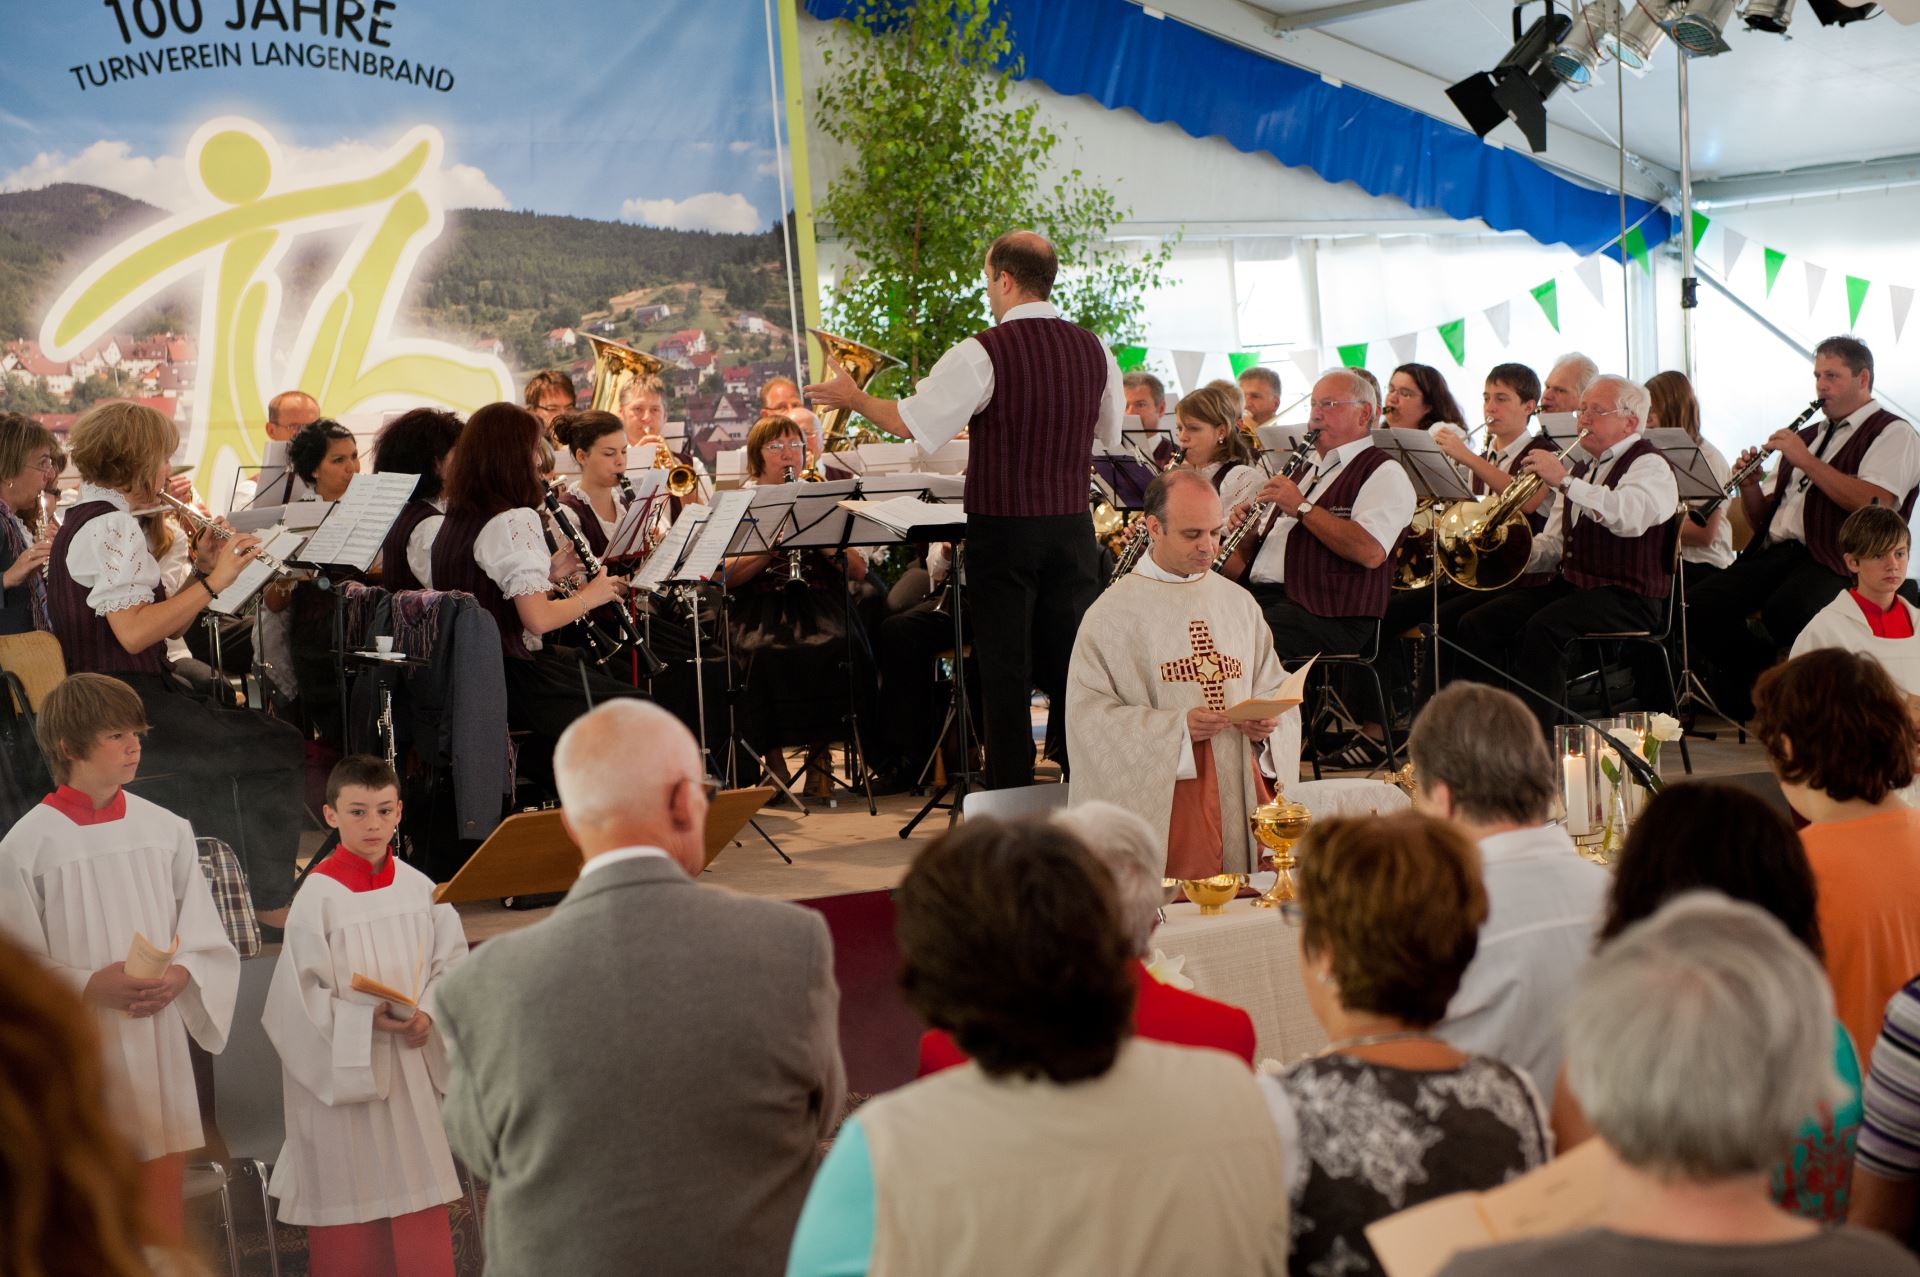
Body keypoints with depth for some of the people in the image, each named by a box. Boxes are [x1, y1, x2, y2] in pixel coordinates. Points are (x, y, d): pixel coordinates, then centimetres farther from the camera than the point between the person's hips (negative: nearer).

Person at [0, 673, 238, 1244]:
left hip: (158, 1054, 3)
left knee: (162, 1236, 8)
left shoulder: (167, 830, 4)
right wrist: (91, 985, -19)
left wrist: (178, 976, -11)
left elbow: (209, 943, 8)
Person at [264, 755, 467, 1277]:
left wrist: (428, 1012, -11)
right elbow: (300, 995, -12)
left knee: (420, 1202, 12)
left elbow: (452, 961, 7)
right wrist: (367, 1020, -21)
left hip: (412, 1067, 4)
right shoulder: (318, 896, -11)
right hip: (342, 1071, -4)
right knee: (349, 1217, 5)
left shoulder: (418, 887, 2)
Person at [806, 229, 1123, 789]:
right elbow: (1110, 432, 19)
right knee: (1070, 663, 9)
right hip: (1073, 525, 5)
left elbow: (910, 422, -13)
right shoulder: (1093, 350, 4)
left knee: (1005, 669, 3)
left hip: (1002, 529, -4)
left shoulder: (984, 353, -14)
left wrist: (852, 397, 3)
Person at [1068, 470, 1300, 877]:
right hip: (1161, 798, -4)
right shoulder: (1112, 613, -2)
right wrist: (1177, 728, -20)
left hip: (1242, 790, 4)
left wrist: (1267, 721, -6)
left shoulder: (1239, 603, 14)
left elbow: (1274, 687, 18)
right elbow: (1088, 715, -9)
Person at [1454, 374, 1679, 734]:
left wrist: (1564, 482, -32)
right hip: (1570, 584, 9)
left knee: (1544, 627, -35)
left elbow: (1631, 517, -30)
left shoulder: (1649, 466, -6)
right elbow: (1553, 544, 24)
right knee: (1476, 624, -8)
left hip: (1627, 599, -9)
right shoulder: (1582, 468, 22)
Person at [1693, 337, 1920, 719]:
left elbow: (1874, 504, -16)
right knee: (1704, 607, -20)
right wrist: (1750, 487, 5)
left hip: (1836, 562, -7)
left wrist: (1807, 461, -14)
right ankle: (1764, 676, 1)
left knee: (1783, 610, -37)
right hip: (1776, 554, 7)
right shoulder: (1809, 434, 28)